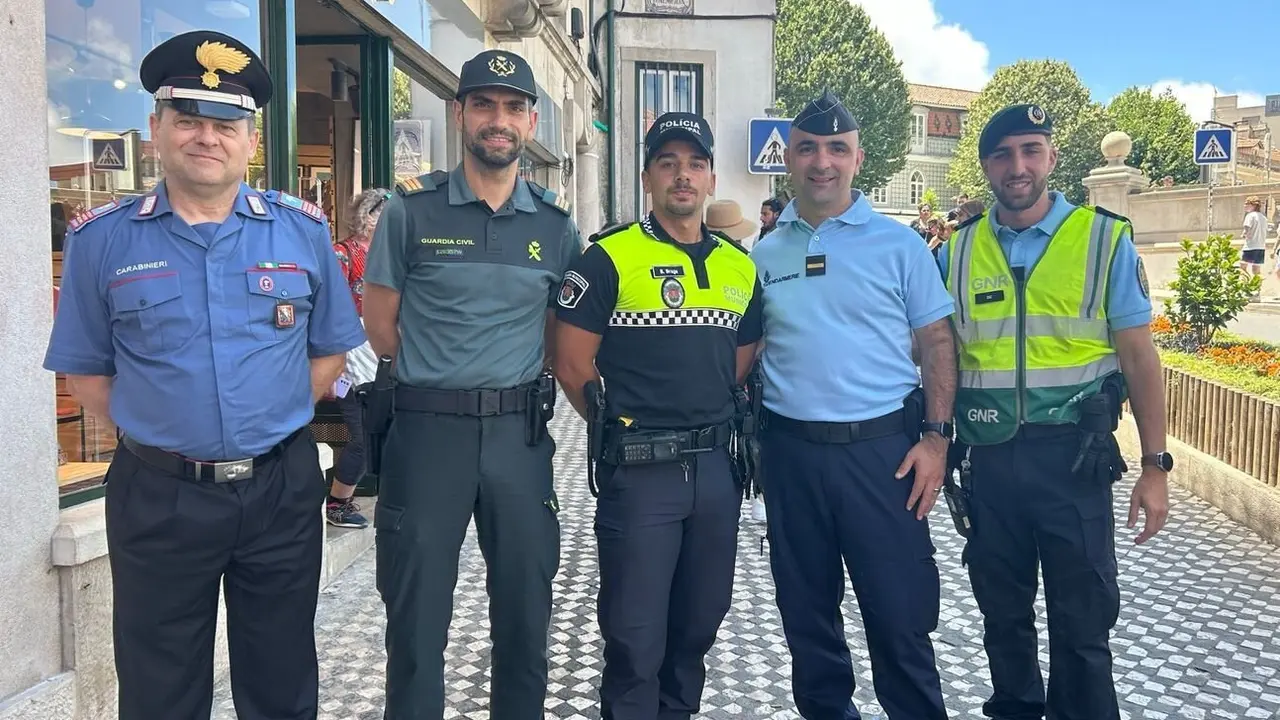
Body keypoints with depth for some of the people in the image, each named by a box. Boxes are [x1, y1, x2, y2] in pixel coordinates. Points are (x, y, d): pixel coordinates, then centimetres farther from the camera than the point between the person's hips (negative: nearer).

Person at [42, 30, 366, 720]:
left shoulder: (303, 230, 1)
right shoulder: (102, 239, -1)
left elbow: (330, 348, 8)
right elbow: (84, 368, 5)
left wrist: (276, 417, -2)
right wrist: (150, 430, -6)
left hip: (281, 487, 1)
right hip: (158, 495, 0)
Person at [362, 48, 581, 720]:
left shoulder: (556, 223, 7)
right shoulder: (412, 210, -1)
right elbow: (381, 324, 3)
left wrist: (517, 383, 5)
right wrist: (439, 381, 5)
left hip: (520, 432, 3)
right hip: (427, 430, -2)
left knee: (526, 610, 13)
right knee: (417, 616, 8)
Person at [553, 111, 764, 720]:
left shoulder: (740, 266, 9)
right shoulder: (610, 257, -7)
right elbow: (573, 362, -7)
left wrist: (722, 425, 8)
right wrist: (622, 429, -3)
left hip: (717, 465, 5)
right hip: (639, 470, -5)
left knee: (699, 623, 18)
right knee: (635, 633, 4)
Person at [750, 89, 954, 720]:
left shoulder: (898, 244, 1)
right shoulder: (762, 255, 8)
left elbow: (936, 342, 1)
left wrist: (936, 436, -8)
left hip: (883, 447, -3)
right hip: (790, 451, 3)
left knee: (900, 616, 2)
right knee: (807, 615, 16)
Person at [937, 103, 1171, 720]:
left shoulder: (1105, 239, -3)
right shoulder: (957, 251, 4)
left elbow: (1138, 356, -2)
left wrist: (1155, 465, -4)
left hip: (1071, 454, -2)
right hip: (988, 457, 3)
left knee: (1082, 622, 7)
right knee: (1001, 611, 17)